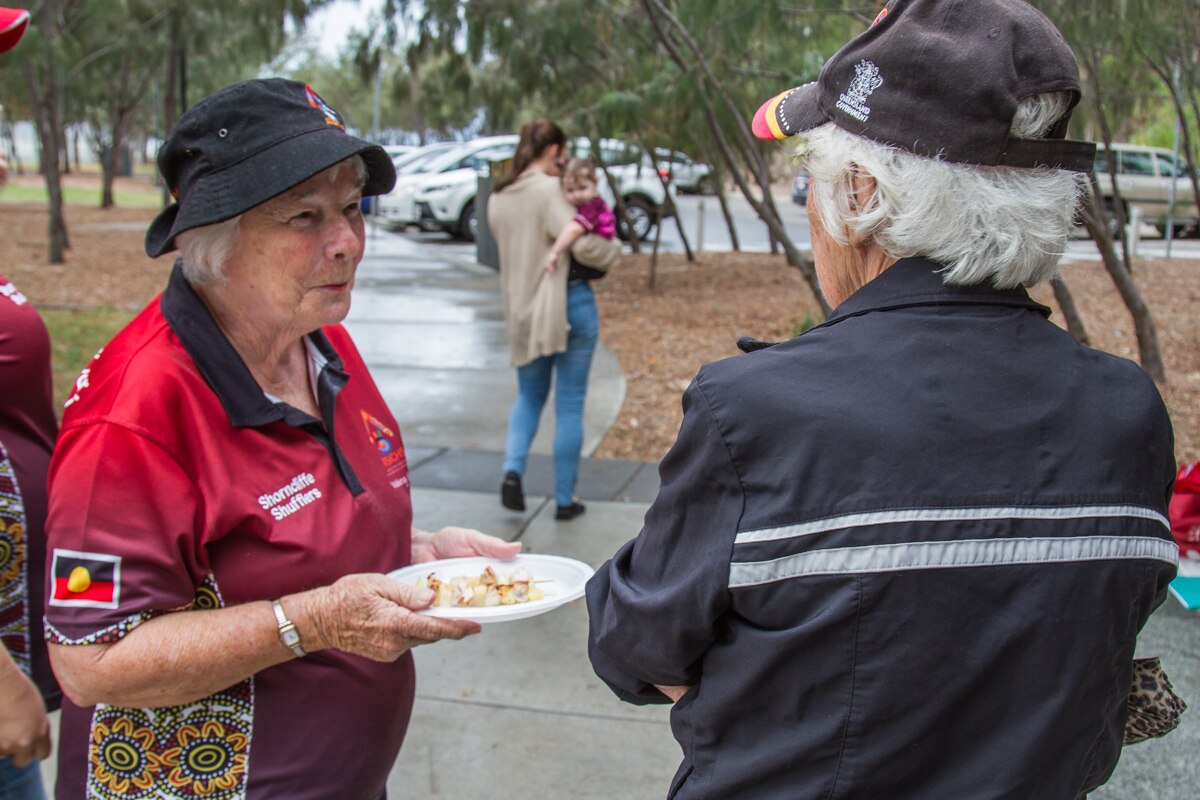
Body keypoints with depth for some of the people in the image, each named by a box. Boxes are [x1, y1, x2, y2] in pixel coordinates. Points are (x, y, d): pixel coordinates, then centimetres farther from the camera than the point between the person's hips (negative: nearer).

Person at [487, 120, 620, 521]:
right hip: (569, 304, -6)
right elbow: (583, 245, -22)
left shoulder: (498, 198, 7)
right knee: (569, 405, 6)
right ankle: (564, 500, 12)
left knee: (529, 396, 22)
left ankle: (513, 469, 0)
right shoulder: (549, 190, -15)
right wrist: (614, 249, -2)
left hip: (522, 311, 6)